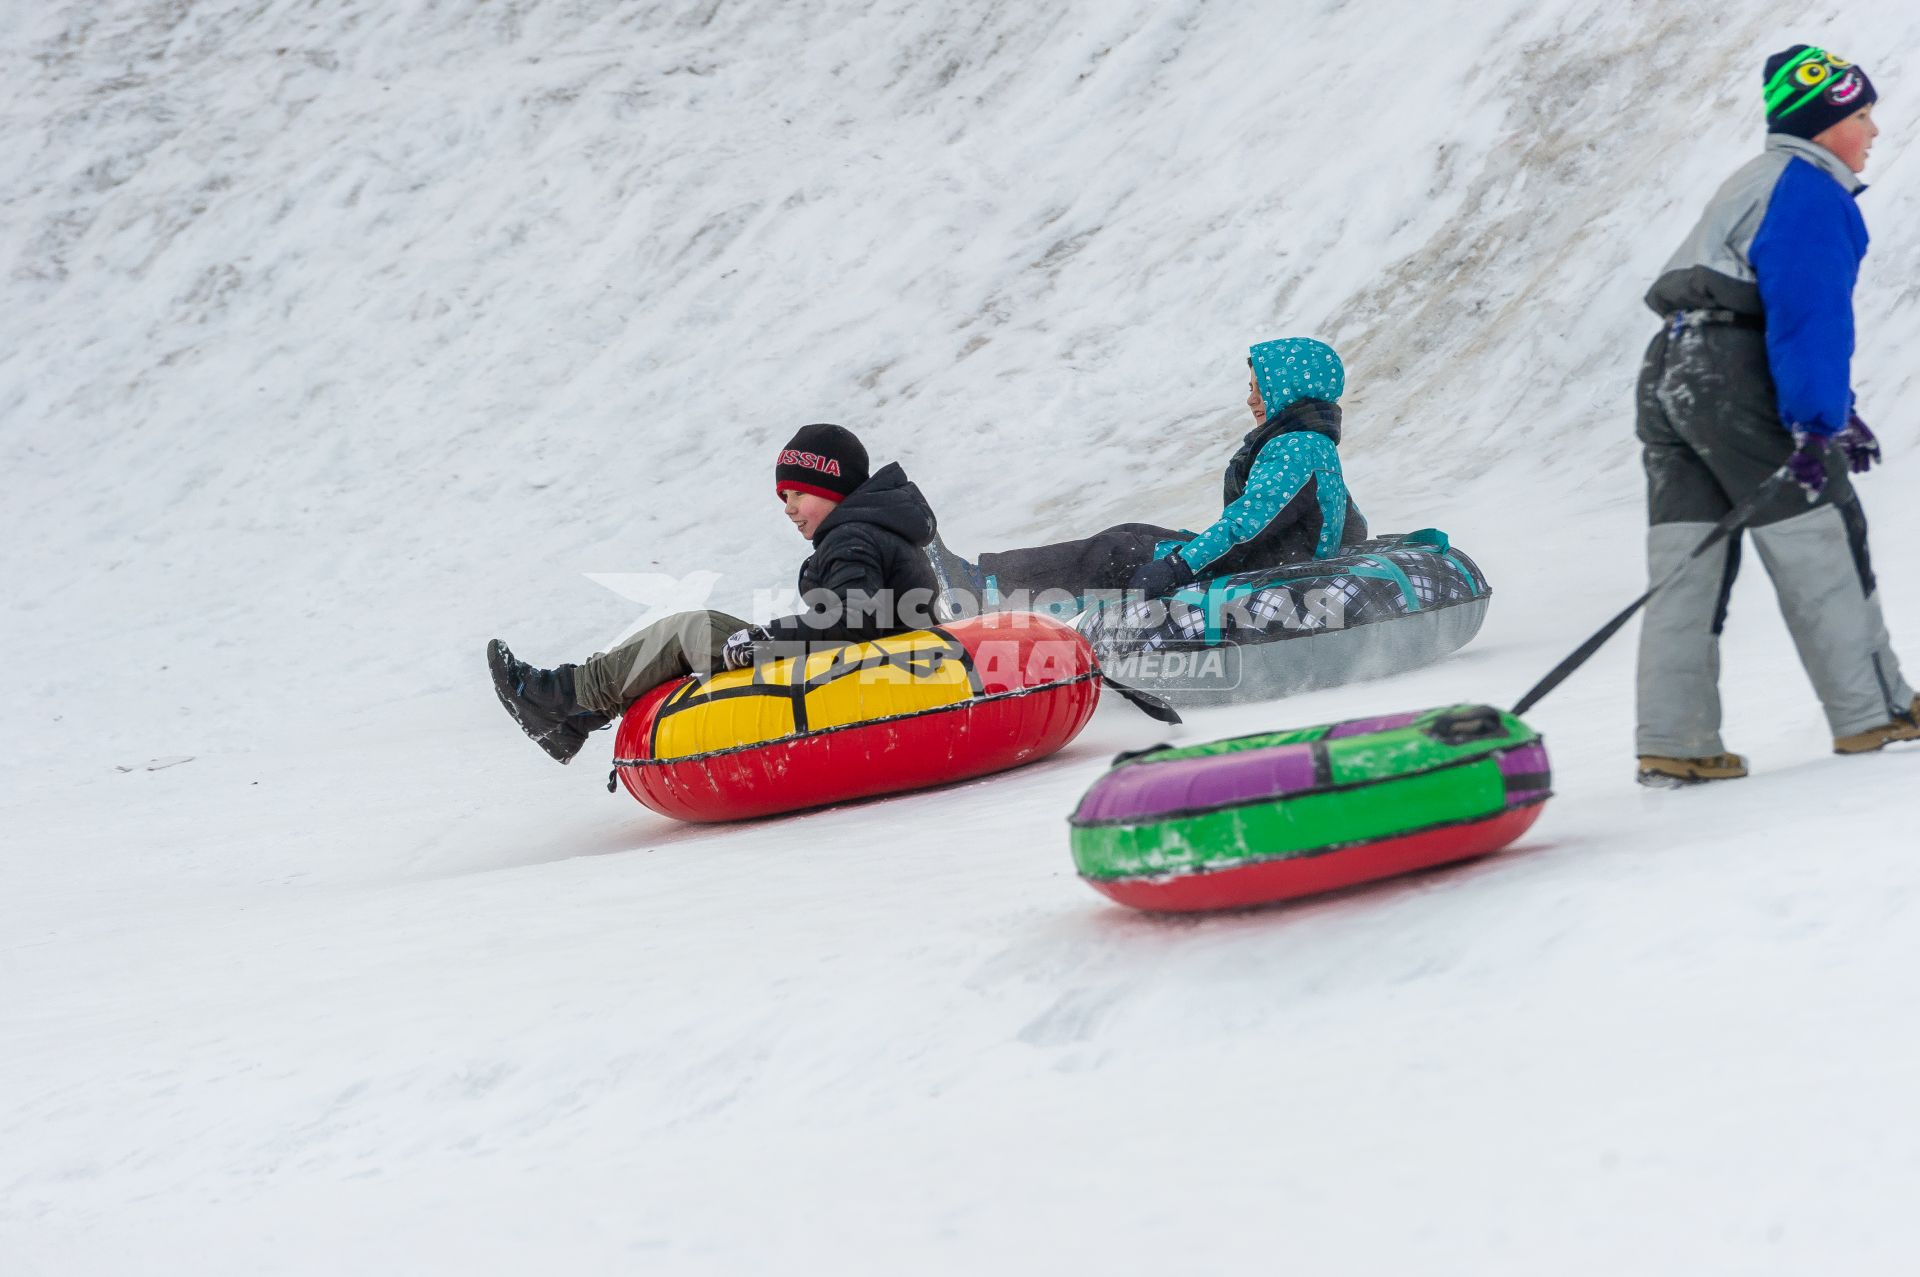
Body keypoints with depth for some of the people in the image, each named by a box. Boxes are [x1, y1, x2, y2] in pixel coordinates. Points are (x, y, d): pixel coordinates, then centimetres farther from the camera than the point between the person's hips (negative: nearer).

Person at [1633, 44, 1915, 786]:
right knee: (1818, 541, 0)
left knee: (1687, 564, 4)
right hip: (1734, 374, -9)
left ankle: (1671, 744, 0)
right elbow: (1809, 312, -16)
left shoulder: (1754, 185, 28)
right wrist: (1817, 420, -20)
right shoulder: (1809, 189, -4)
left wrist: (1836, 412, 33)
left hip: (1669, 371, 9)